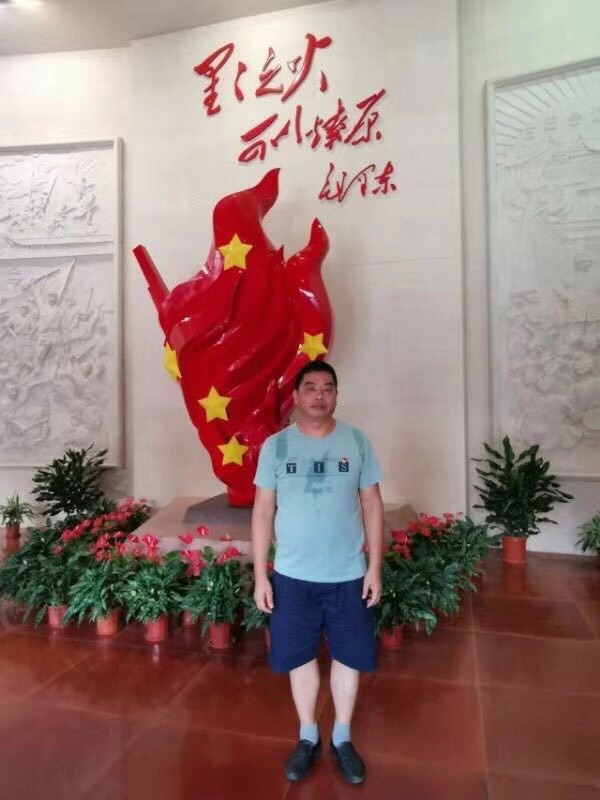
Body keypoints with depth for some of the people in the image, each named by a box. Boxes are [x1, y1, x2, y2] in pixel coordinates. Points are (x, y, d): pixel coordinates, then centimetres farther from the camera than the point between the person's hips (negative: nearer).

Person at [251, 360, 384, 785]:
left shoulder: (357, 441, -5)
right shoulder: (275, 446, -6)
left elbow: (372, 506, 0)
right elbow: (263, 511, -2)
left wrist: (375, 566, -3)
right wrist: (260, 575, -4)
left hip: (348, 575, 1)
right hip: (293, 575, 0)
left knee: (348, 656, 15)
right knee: (301, 656, 15)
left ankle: (342, 737, 38)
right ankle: (308, 736, 38)